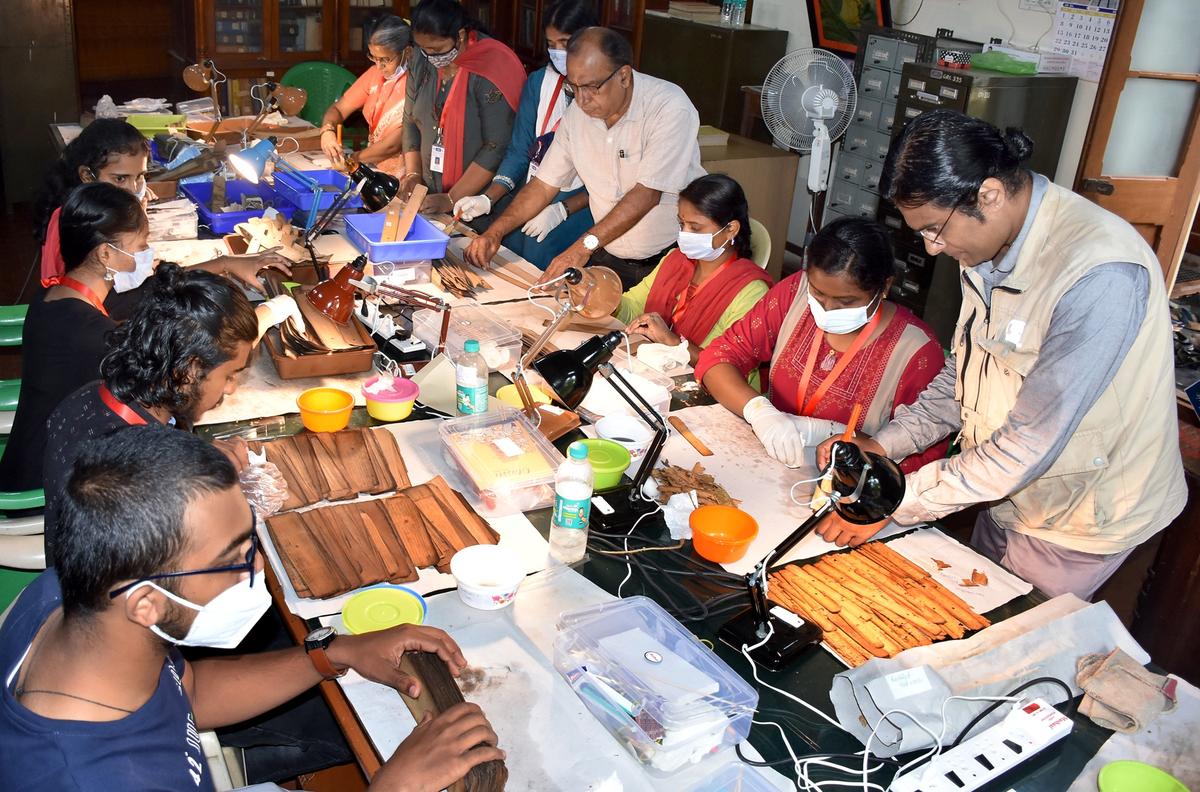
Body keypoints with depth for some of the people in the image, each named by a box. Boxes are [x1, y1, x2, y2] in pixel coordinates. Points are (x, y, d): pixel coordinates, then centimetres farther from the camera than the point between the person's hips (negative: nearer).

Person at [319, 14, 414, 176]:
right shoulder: (375, 73, 6)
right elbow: (338, 108, 8)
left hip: (400, 178, -6)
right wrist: (327, 131, -14)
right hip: (374, 169, 7)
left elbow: (393, 145, -18)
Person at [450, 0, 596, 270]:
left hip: (578, 203, -5)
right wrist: (487, 199, -10)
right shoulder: (539, 82, 8)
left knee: (538, 249, -23)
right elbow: (519, 152, 6)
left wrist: (561, 210, -20)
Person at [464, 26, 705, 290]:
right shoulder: (577, 112, 3)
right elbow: (545, 184, 7)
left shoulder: (670, 107, -17)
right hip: (609, 259, 5)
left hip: (670, 264, -5)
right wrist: (495, 232, -5)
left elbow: (647, 194, -22)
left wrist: (584, 246, -26)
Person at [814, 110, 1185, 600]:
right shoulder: (991, 244, -4)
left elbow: (1029, 445, -31)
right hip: (1009, 493, 7)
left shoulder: (1099, 274, -32)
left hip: (1076, 522, -7)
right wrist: (883, 444, -4)